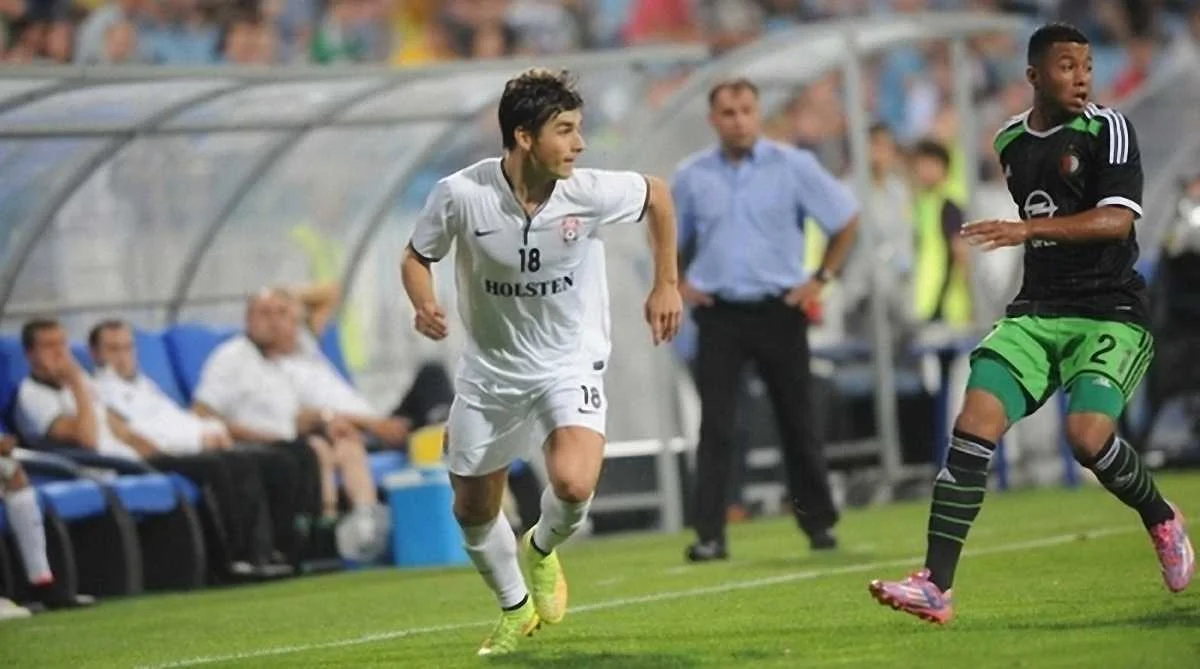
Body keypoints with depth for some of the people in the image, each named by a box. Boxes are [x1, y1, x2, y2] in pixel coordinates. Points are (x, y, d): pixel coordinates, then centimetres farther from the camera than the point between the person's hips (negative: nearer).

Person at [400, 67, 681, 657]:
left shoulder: (589, 193, -19)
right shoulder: (461, 195, -20)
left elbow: (656, 195, 3)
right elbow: (416, 256, -1)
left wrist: (666, 285, 7)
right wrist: (424, 305, -22)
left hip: (570, 360, -1)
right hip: (491, 369, 1)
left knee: (574, 483, -27)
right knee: (472, 510, 10)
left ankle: (542, 551, 10)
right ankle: (515, 608, 40)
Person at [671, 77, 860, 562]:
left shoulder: (793, 166, -2)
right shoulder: (692, 176, 5)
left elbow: (846, 221, 5)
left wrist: (821, 278, 0)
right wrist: (678, 284, 6)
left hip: (779, 311, -1)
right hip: (718, 313, 1)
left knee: (796, 422, 7)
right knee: (715, 426, -7)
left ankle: (819, 523, 21)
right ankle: (709, 536, -9)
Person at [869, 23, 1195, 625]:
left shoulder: (1108, 129, -7)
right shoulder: (1009, 142, 12)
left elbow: (1116, 219, -21)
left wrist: (1029, 229, -31)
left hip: (1110, 313, -5)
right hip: (1035, 312, 5)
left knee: (1087, 435, -24)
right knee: (973, 425, -15)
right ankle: (936, 586, -17)